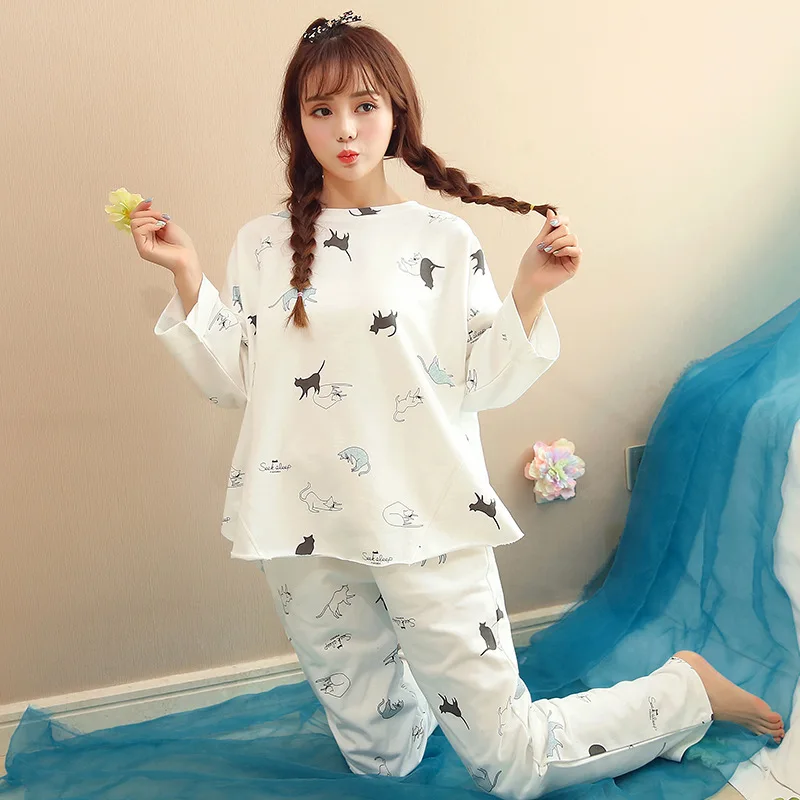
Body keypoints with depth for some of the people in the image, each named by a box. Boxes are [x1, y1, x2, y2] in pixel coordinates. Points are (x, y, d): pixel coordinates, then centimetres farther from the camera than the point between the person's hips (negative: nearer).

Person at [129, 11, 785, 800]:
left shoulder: (444, 241, -2)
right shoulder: (263, 244, 5)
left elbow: (485, 385, -2)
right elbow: (230, 379, 2)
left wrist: (529, 293, -13)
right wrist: (185, 273, -4)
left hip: (427, 522, -3)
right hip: (307, 532, 3)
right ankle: (421, 687, 51)